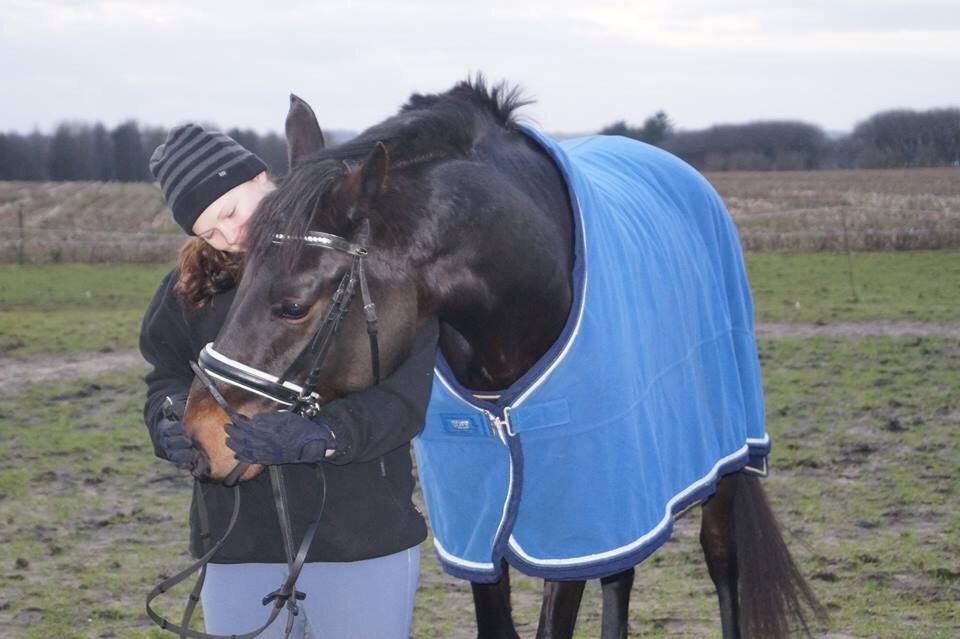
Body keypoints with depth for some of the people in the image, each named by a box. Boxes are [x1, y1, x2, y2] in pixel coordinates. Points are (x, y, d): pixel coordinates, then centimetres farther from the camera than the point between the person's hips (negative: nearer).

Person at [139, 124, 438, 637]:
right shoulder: (190, 285, 7)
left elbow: (402, 395, -15)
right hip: (236, 545, 4)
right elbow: (168, 377, 6)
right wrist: (176, 428, -18)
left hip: (364, 537, -3)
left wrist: (318, 436, -31)